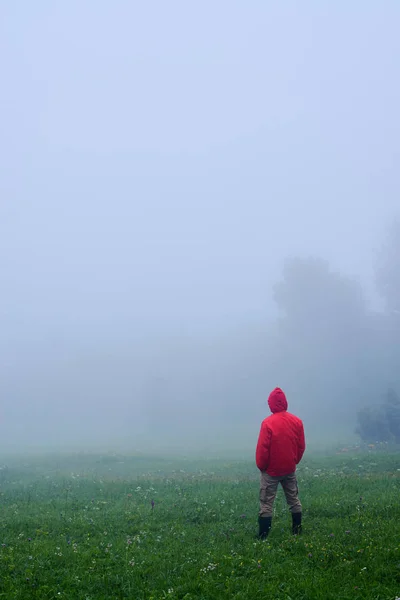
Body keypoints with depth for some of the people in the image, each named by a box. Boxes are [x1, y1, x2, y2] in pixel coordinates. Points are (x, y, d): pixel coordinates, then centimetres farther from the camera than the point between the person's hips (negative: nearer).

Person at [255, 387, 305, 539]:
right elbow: (301, 446, 4)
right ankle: (297, 532, 23)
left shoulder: (268, 423, -18)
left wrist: (261, 466, -1)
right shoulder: (297, 421, -2)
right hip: (290, 469, 5)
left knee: (266, 504, 1)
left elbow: (262, 448, -16)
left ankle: (263, 537, 1)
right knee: (294, 500, 17)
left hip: (271, 470, -4)